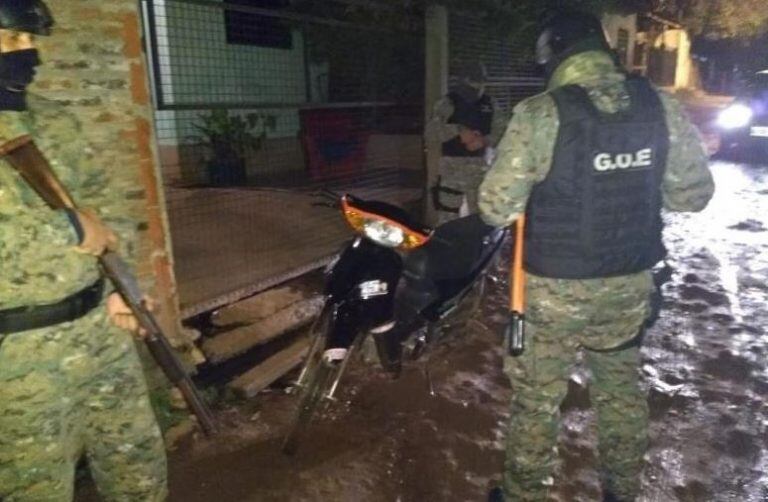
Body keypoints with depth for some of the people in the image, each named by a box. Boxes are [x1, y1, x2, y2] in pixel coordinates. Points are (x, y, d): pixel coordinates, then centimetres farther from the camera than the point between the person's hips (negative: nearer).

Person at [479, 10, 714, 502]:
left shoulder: (539, 115, -18)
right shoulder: (664, 108, -5)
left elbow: (496, 208, -17)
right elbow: (693, 194, 2)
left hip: (554, 288, -4)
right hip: (630, 283, 5)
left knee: (538, 398, 13)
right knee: (622, 388, 24)